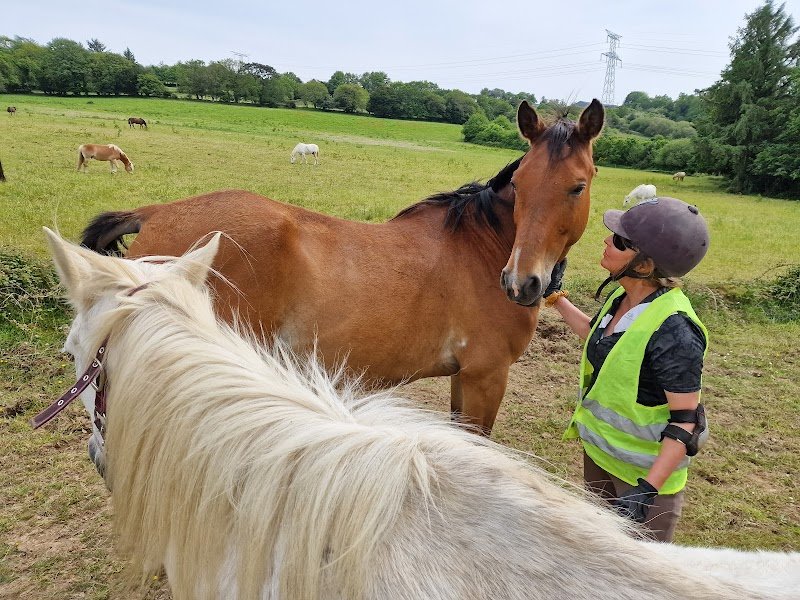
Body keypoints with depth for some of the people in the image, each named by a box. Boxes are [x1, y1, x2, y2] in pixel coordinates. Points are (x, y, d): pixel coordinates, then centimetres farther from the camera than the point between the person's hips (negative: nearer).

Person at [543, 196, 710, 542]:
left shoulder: (673, 331, -31)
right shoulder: (622, 299, -6)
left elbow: (685, 422, -26)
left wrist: (647, 488, -31)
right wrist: (554, 296, 14)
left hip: (645, 470, -8)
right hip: (599, 449, 8)